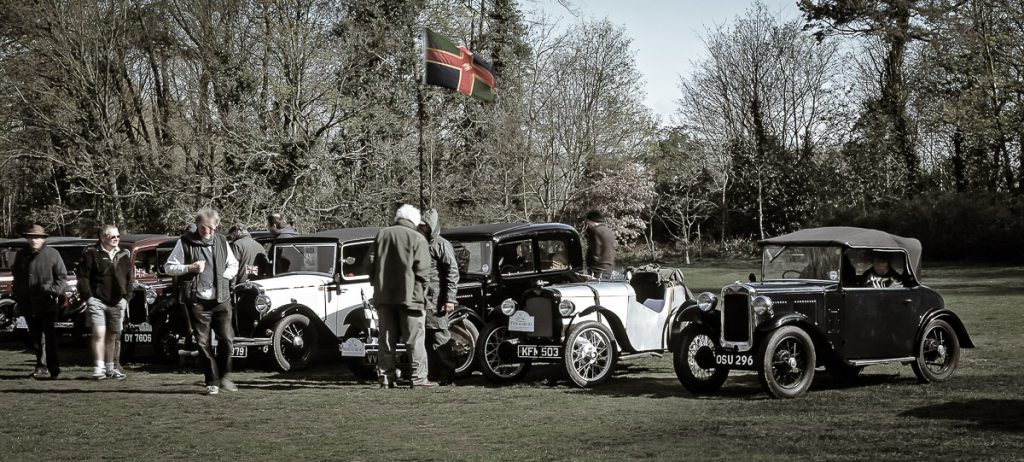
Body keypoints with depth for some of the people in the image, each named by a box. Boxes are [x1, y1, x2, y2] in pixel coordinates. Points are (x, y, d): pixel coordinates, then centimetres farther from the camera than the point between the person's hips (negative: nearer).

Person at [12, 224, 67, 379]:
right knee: (36, 337, 9)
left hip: (48, 304, -4)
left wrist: (54, 290, -12)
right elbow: (16, 278, 21)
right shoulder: (21, 255, 13)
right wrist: (18, 297, 12)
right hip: (28, 304, 5)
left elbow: (62, 277, 2)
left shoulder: (52, 254, 0)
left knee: (49, 337, -8)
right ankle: (41, 367, 16)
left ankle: (52, 368, -8)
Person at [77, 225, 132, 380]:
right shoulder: (92, 254, -4)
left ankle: (110, 368, 20)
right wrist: (88, 297, -10)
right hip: (97, 301, -5)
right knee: (99, 334, -13)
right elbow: (83, 277, -4)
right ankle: (98, 368, -12)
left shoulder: (124, 255, 11)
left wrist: (126, 297, 6)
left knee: (112, 336, 11)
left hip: (117, 303, 5)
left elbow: (129, 278, 16)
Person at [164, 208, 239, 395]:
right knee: (203, 343, 0)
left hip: (221, 298, 2)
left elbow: (233, 265, 22)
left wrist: (224, 276, 2)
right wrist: (190, 268, -13)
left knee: (226, 338, -2)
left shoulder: (222, 241, 10)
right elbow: (169, 267, 2)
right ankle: (212, 382, 7)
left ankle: (223, 377, 17)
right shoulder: (185, 242, 0)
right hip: (197, 300, -2)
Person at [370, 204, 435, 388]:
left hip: (384, 296, 4)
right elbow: (423, 271, -8)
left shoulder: (381, 235, 10)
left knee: (387, 339, 10)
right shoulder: (417, 238, -5)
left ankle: (386, 376, 9)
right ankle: (418, 378, -2)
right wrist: (422, 294, 0)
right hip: (409, 296, -4)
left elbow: (373, 266, 14)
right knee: (414, 339, 0)